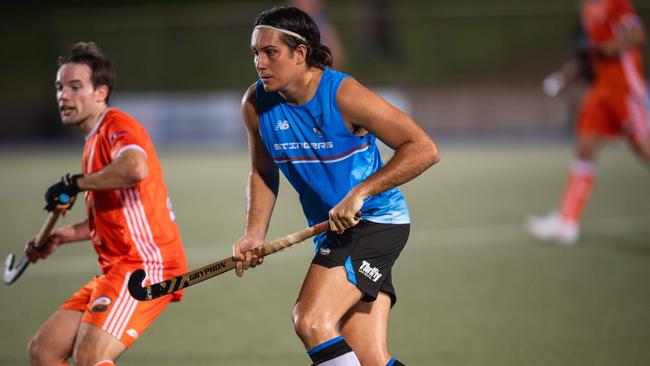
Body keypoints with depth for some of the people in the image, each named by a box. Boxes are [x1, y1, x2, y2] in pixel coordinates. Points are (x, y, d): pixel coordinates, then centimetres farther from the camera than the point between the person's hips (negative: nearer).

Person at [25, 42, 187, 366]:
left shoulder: (118, 126, -10)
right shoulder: (94, 141, 20)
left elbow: (136, 169, -36)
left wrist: (75, 183, -23)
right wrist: (61, 236, 25)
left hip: (146, 265, -10)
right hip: (116, 270, 10)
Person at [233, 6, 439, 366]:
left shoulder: (344, 95, -18)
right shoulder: (255, 104, -1)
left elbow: (423, 150, -19)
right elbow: (263, 172, 16)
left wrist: (359, 193, -25)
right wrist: (254, 234, 2)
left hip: (374, 223, -6)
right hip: (331, 230, 6)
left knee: (311, 322, -23)